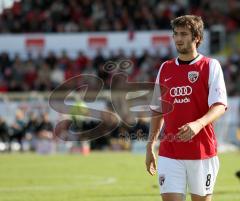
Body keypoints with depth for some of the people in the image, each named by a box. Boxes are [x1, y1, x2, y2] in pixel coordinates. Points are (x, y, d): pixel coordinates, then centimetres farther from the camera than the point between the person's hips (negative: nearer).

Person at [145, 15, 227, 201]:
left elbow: (220, 106, -11)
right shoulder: (165, 69, 12)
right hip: (169, 152, 3)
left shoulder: (210, 66, -1)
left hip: (202, 151, -3)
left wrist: (199, 124, -29)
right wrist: (150, 146, 13)